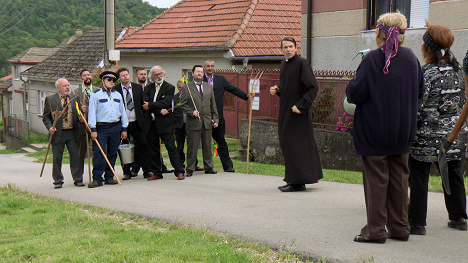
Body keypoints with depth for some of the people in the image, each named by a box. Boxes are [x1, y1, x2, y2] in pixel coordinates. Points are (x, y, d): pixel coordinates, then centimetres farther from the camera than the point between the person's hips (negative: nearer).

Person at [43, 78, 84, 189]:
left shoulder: (75, 98, 11)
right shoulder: (50, 100, 2)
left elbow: (79, 115, 16)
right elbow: (46, 117, 3)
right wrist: (50, 127, -13)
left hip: (72, 133, 2)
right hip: (57, 133, -2)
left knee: (75, 156, 2)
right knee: (57, 158, 4)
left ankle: (78, 179, 12)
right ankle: (58, 181, 14)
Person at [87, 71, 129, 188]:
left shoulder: (117, 95, 16)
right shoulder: (95, 95, 2)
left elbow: (122, 112, 18)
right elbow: (92, 113, -1)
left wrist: (124, 129, 13)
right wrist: (93, 130, -8)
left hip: (116, 127, 4)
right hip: (101, 128, -4)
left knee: (112, 153, 7)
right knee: (99, 153, -11)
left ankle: (109, 177, 15)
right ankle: (97, 179, -8)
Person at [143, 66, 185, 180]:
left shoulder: (169, 87, 2)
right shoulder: (148, 88, 12)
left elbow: (166, 103, -12)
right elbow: (146, 104, -3)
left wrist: (150, 105, -11)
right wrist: (160, 110, -14)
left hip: (165, 123, -4)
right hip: (151, 123, 4)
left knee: (171, 147, -6)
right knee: (154, 149, 8)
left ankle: (179, 171, -4)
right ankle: (157, 172, 17)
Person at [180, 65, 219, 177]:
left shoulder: (209, 87, 14)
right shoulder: (186, 87, 1)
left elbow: (213, 104, 15)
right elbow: (183, 104, 0)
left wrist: (215, 119, 9)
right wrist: (191, 112, -15)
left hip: (207, 122, 4)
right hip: (193, 122, -4)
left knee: (207, 146, 9)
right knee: (192, 147, -1)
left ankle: (208, 167, 19)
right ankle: (190, 169, 7)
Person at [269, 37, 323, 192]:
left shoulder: (301, 63, -12)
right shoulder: (284, 64, 13)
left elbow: (312, 87, -17)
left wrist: (301, 105, -21)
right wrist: (277, 90, 5)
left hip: (297, 113, -9)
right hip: (286, 111, 9)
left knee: (295, 144, -7)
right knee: (287, 144, 10)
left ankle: (298, 182, -2)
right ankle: (293, 180, 17)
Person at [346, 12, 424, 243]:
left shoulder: (372, 59, -14)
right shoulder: (411, 58, 2)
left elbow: (355, 94, -15)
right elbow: (420, 92, 12)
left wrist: (358, 73, 1)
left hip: (374, 131, -5)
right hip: (403, 131, 5)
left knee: (376, 179, 1)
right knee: (399, 178, 12)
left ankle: (375, 230, 4)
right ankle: (399, 228, 18)